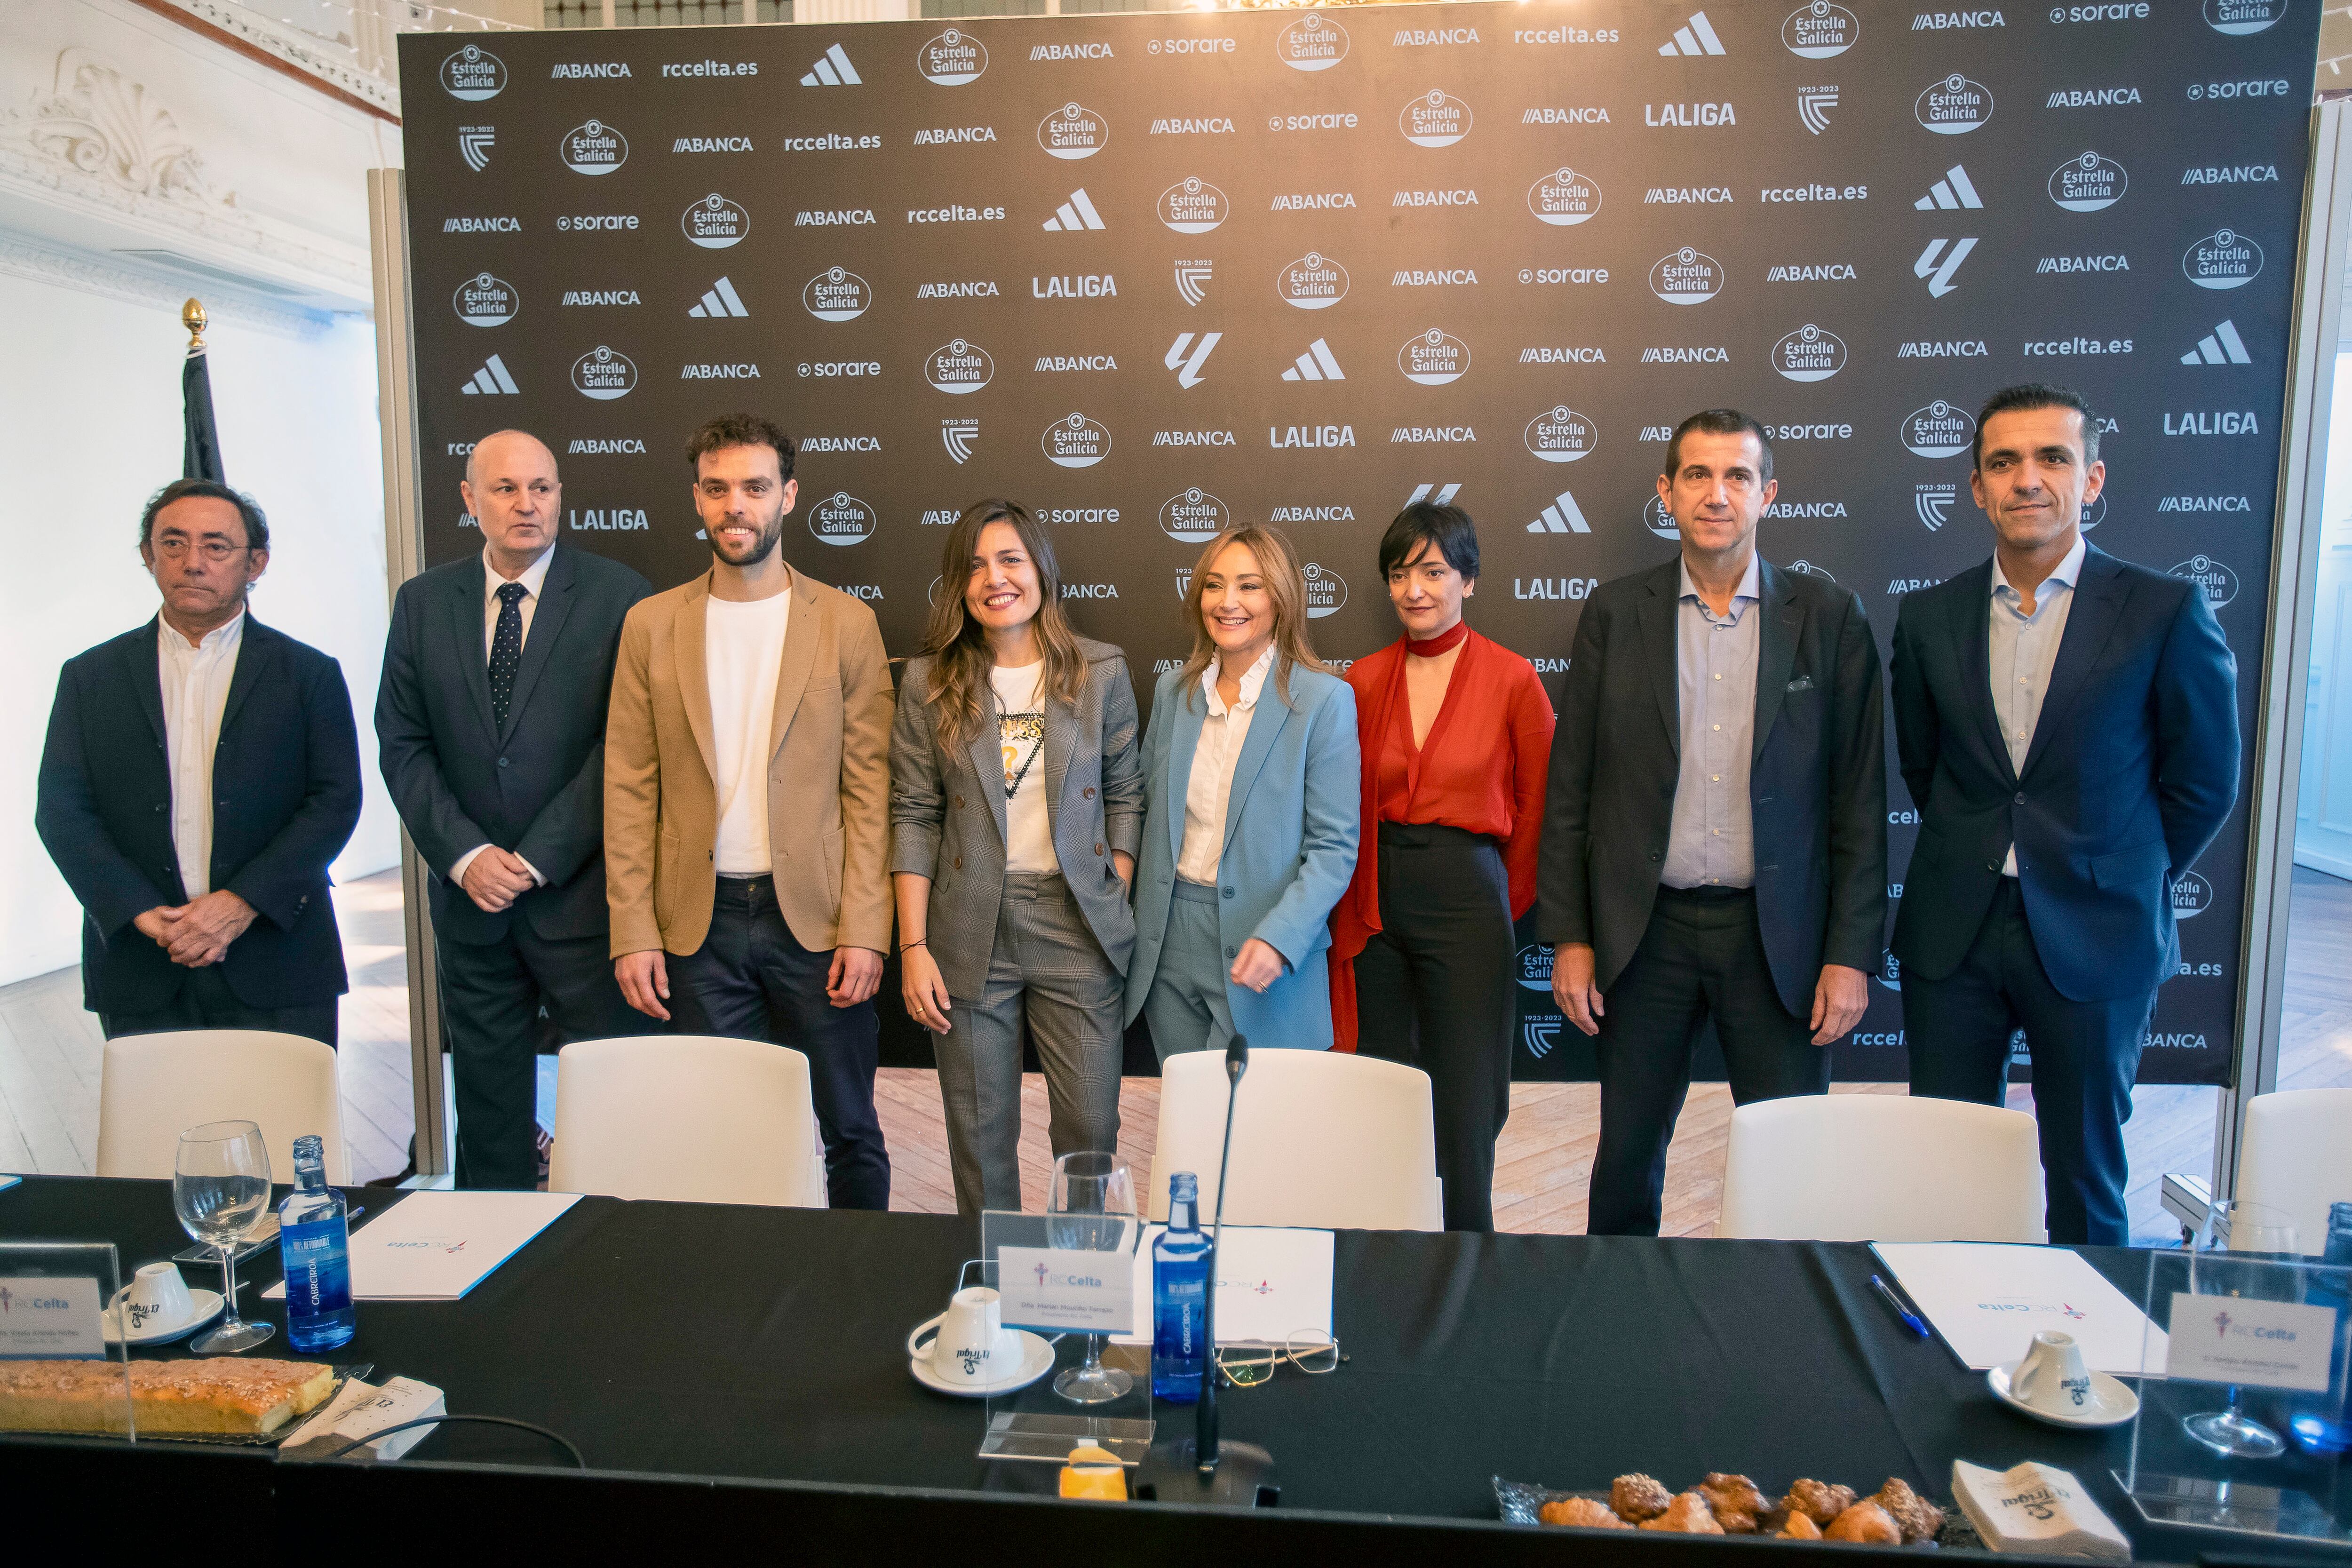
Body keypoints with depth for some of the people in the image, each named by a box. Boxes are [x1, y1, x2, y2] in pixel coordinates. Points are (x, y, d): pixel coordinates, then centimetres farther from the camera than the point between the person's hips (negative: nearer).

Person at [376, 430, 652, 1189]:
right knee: (486, 1098, 13)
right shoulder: (423, 602, 8)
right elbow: (402, 744, 6)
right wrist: (465, 856, -7)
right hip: (470, 898, 4)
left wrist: (538, 858, -12)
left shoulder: (618, 596, -3)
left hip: (581, 891, -3)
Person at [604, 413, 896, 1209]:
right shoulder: (652, 625, 6)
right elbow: (629, 790, 5)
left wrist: (865, 931, -8)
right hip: (699, 921, 1)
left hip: (814, 917, -1)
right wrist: (633, 932, -2)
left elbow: (869, 788, -2)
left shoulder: (846, 622, 1)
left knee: (849, 1132, 7)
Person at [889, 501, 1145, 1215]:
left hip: (1077, 926, 0)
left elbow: (1125, 794, 7)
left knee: (1091, 1128, 3)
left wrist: (1116, 908, -1)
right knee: (980, 1134, 9)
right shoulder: (929, 681, 2)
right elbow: (914, 816, 1)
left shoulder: (1101, 672, 2)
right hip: (971, 932, 0)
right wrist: (913, 947, -4)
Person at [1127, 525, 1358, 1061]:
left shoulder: (1325, 700, -9)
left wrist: (1279, 938, -23)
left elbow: (1335, 847, -11)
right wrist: (1133, 923, 9)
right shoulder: (1173, 690, 7)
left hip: (1262, 954, -4)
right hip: (1169, 942, 5)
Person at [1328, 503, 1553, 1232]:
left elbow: (1538, 806, 4)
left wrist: (1511, 902, 7)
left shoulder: (1511, 679, -3)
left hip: (1467, 897, -3)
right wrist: (1352, 904, 6)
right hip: (1374, 899, 3)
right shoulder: (1364, 680, 6)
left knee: (1465, 1104, 1)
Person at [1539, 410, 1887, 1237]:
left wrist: (1852, 953, -3)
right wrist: (1568, 937, -1)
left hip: (1779, 935, 0)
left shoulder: (1830, 617, 2)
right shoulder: (1615, 613, 3)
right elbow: (1570, 787, 3)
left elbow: (1860, 796, 1)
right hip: (1647, 929, 1)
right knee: (1627, 1154, 10)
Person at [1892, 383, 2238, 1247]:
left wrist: (2121, 879, 6)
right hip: (1952, 937, 3)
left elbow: (2204, 781, 1)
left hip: (2093, 942, -2)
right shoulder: (1929, 616, 3)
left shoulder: (2166, 611, -6)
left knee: (2085, 1177, 10)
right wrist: (1977, 861, 10)